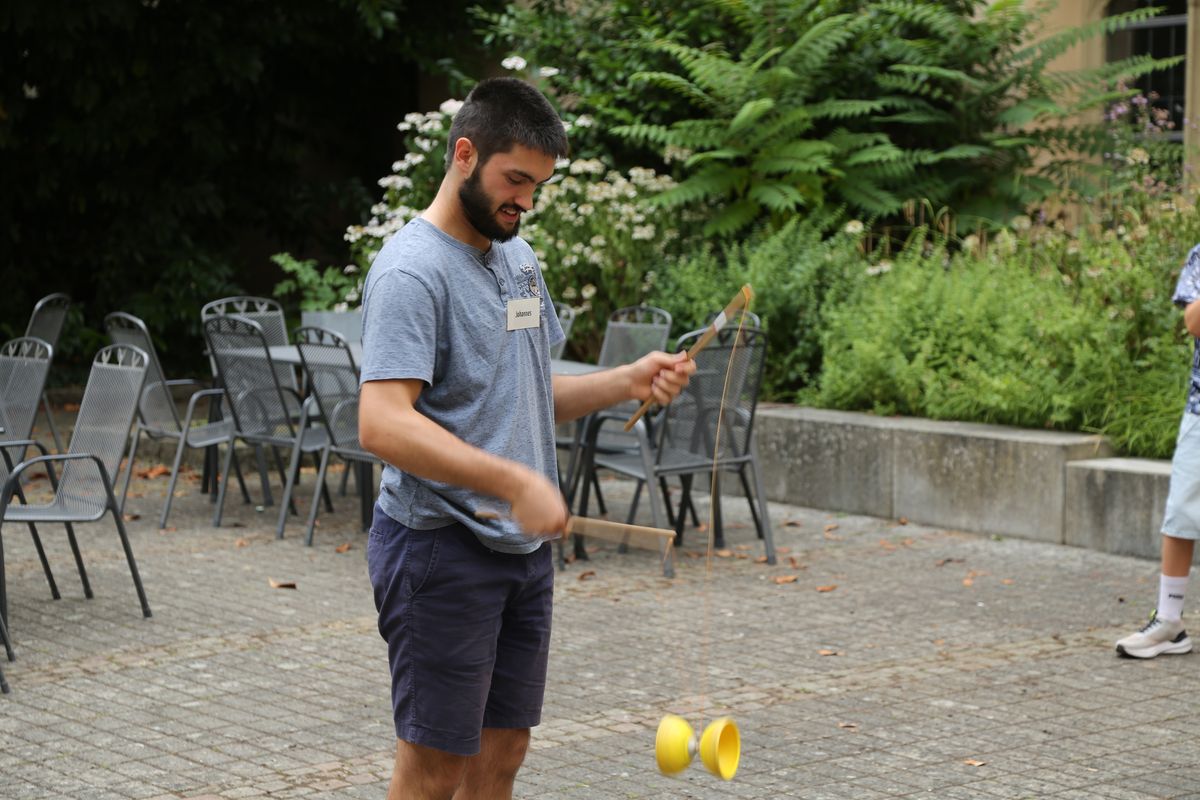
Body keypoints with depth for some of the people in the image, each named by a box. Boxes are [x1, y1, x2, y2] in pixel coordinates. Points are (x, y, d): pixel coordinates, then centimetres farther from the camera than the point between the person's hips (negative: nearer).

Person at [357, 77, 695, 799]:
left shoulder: (518, 258, 14)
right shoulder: (413, 271, -16)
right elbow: (383, 425, -27)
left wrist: (628, 382, 5)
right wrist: (513, 480, -34)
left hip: (524, 547, 9)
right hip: (441, 549, -9)